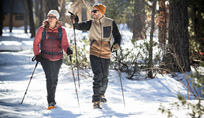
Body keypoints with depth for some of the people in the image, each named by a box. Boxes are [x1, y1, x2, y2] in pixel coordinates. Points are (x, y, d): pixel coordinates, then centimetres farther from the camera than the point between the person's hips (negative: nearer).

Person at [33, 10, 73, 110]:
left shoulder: (61, 30, 2)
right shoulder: (42, 29, 0)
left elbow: (64, 43, -1)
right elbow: (36, 43, 6)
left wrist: (67, 50, -23)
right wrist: (37, 54, -5)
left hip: (57, 58, 2)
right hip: (45, 57, -2)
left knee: (54, 79, 12)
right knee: (49, 77, -13)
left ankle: (52, 98, 32)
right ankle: (51, 102, -11)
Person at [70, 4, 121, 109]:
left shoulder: (111, 23, 0)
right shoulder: (91, 23, 1)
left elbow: (117, 36, 7)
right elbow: (79, 26, -7)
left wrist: (117, 44, -13)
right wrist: (75, 21, -28)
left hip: (106, 54, 1)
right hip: (94, 53, -1)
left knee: (104, 76, 14)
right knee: (98, 76, -13)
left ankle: (101, 94, 41)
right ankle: (96, 101, -11)